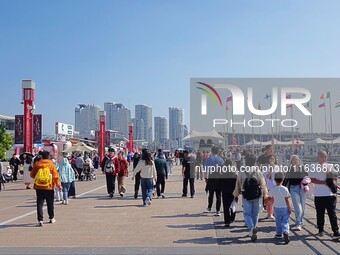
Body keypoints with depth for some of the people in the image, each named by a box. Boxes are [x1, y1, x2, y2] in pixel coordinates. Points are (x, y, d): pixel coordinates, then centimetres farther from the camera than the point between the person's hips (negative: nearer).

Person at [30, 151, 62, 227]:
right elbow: (56, 176, -5)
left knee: (39, 204, 3)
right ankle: (51, 218, 26)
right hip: (49, 187, 0)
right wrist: (59, 185, 5)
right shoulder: (51, 165, -6)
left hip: (39, 187, 1)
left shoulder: (37, 164, -1)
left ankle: (40, 220, -6)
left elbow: (32, 175, 7)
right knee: (50, 204, 14)